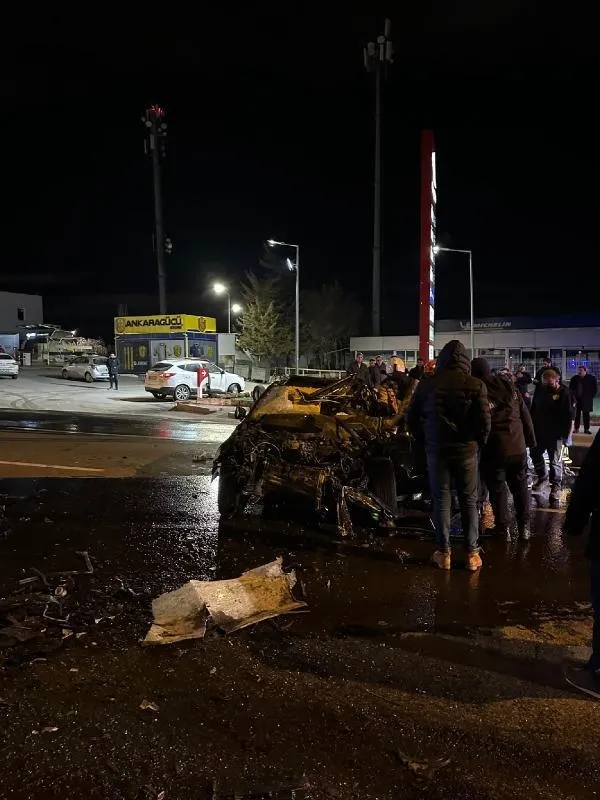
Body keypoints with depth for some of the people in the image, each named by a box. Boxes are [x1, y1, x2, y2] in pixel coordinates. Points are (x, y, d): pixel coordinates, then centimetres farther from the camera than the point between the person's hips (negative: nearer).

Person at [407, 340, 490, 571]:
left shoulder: (427, 385, -2)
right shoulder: (475, 385, -7)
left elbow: (412, 419, 3)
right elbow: (484, 421, -9)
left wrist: (424, 440, 16)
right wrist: (478, 444, 7)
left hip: (436, 449, 1)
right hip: (466, 449, -1)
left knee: (441, 499, 9)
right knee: (469, 500, 10)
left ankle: (443, 553, 13)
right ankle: (472, 553, 13)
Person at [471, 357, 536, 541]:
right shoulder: (509, 387, 3)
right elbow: (525, 415, 7)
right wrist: (530, 440, 15)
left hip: (493, 450, -4)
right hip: (517, 447, 4)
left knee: (497, 489, 8)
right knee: (520, 486, 15)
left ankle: (503, 528, 12)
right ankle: (524, 526, 21)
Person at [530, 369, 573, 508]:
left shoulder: (564, 393, -14)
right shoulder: (540, 389, 2)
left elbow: (570, 417, -14)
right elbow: (533, 409, 13)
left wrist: (567, 435, -16)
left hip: (555, 434, -6)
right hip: (538, 431, 6)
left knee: (555, 461, -1)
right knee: (535, 454, 19)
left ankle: (555, 488, 7)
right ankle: (542, 477, 40)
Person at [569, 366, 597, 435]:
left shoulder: (591, 378, -4)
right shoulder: (574, 378, 2)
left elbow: (595, 388, 1)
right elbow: (571, 388, 7)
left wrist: (591, 396, -5)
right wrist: (573, 397, -2)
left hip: (586, 400, -2)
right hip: (577, 399, 2)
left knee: (586, 414, 4)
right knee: (577, 414, 4)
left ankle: (586, 429, 9)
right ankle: (576, 429, 10)